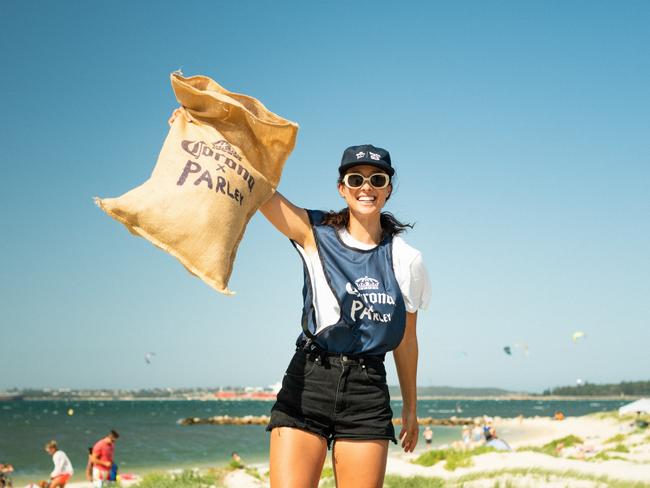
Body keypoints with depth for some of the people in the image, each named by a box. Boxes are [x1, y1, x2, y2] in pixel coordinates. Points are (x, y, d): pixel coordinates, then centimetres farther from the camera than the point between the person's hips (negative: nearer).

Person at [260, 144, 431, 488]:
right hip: (307, 382, -1)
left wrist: (410, 408, 21)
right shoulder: (315, 234, 3)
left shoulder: (407, 260, 7)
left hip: (368, 393, 2)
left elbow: (406, 341, 15)